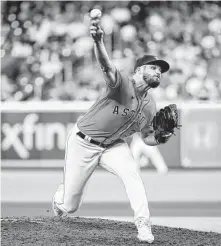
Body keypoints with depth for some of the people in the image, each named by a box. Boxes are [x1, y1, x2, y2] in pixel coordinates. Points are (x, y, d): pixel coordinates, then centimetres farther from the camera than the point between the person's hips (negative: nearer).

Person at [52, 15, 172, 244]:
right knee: (69, 206, 3)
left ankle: (143, 226, -23)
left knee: (132, 173, -28)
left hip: (112, 146, 5)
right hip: (83, 143, -5)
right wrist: (98, 41, -65)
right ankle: (60, 195, 42)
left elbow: (146, 137, 9)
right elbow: (106, 65, -43)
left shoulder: (150, 106, -1)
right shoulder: (121, 83, -22)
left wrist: (161, 137, -16)